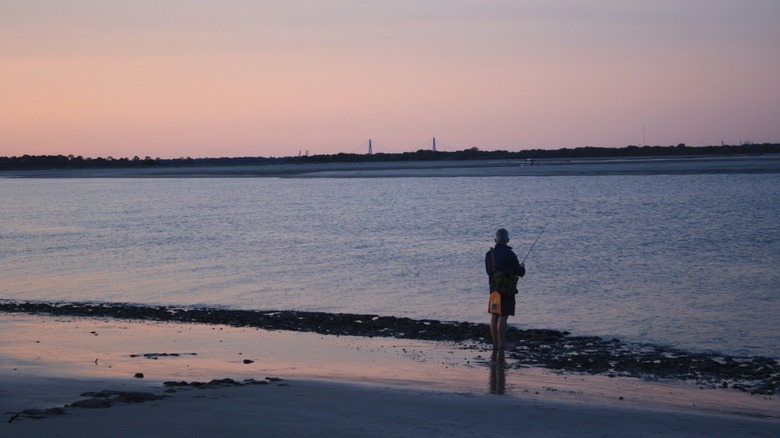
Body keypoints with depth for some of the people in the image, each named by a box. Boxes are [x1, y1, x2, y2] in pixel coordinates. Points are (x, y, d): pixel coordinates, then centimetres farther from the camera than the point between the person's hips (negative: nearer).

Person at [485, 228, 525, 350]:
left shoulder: (489, 254, 5)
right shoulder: (509, 254, -14)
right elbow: (520, 273, -8)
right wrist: (522, 267, 16)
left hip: (494, 288, 6)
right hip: (507, 289, -6)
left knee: (494, 316, 11)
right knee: (503, 316, -6)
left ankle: (495, 343, 16)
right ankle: (501, 344, -7)